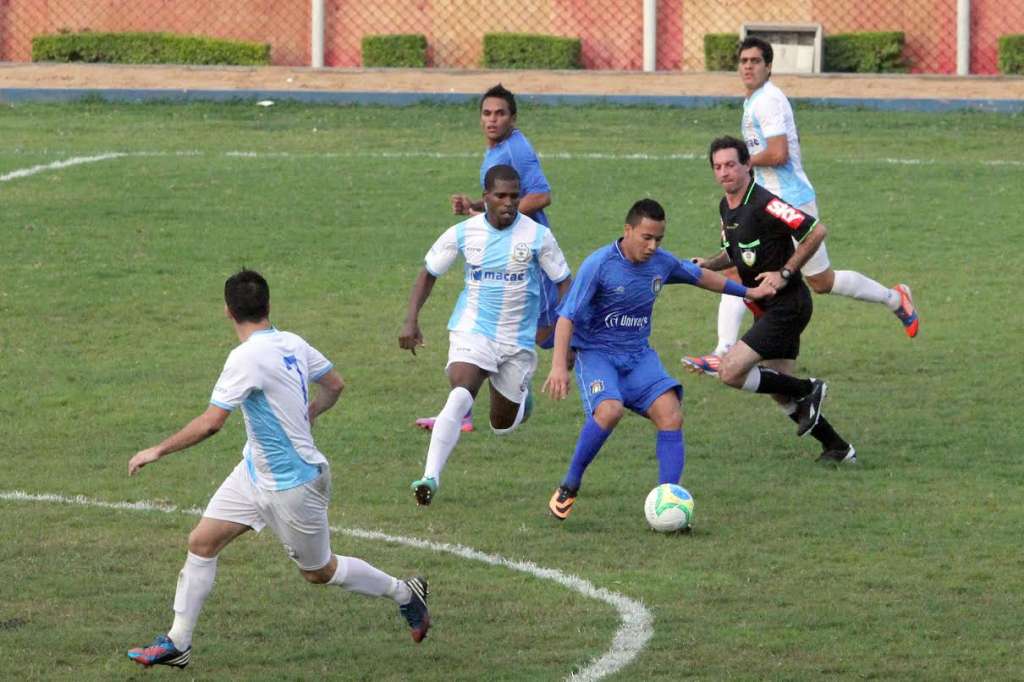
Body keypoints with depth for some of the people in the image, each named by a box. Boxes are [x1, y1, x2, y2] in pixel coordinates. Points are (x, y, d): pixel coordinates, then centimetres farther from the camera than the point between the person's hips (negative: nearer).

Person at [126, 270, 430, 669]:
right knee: (201, 542, 4)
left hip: (292, 485, -9)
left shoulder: (247, 357, -28)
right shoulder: (292, 344, -4)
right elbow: (334, 385, 11)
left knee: (319, 572, 11)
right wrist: (305, 417, 29)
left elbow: (210, 423, -30)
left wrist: (157, 451, -19)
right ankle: (177, 644, 8)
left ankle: (405, 593, 31)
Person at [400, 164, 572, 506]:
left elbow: (563, 283, 0)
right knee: (459, 397, -29)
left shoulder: (537, 236, -9)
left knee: (503, 425, 12)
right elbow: (429, 273, 7)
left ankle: (521, 398, 50)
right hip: (472, 332, -1)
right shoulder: (463, 233, -6)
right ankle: (430, 477, -32)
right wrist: (411, 320, -5)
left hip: (518, 340, 1)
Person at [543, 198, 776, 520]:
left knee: (670, 415, -17)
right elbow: (567, 316, -18)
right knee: (610, 410, -32)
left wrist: (747, 291, 32)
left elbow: (700, 275, 23)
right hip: (595, 352, -5)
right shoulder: (598, 265, -16)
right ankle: (568, 488, -14)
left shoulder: (662, 263, 2)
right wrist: (559, 365, -29)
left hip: (638, 355, 5)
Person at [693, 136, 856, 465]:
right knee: (780, 392, 13)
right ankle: (838, 449, 25)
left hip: (786, 305, -10)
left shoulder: (764, 204, -20)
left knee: (731, 371, -17)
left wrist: (785, 273, -21)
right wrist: (708, 264, 5)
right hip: (766, 309, 10)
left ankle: (807, 391, -1)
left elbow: (816, 231, -22)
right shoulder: (727, 207, 9)